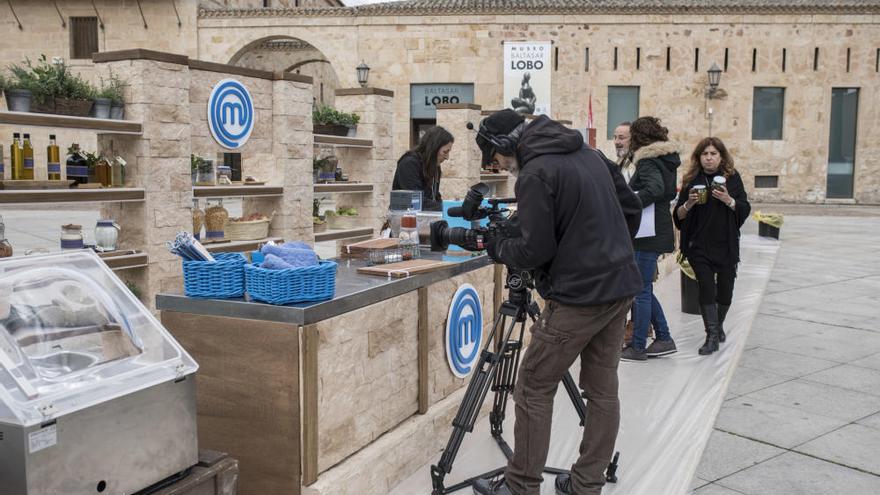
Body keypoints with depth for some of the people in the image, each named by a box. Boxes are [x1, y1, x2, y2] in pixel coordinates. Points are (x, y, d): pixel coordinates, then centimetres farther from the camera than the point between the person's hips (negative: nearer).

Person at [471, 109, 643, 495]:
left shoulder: (535, 174, -14)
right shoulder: (589, 153, 12)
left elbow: (536, 249, -16)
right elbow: (632, 208, 16)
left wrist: (498, 248, 2)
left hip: (577, 297, -9)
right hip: (621, 288, 9)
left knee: (533, 391, 3)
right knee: (602, 391, 12)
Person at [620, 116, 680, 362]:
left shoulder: (648, 161, -13)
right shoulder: (666, 160, 14)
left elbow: (654, 189, -30)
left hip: (649, 235, -9)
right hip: (658, 232, 9)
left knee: (641, 291, -2)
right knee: (644, 288, 17)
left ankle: (637, 348, 6)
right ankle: (664, 339, 21)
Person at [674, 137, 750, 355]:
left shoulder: (732, 177, 2)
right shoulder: (691, 180, 3)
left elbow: (745, 210, -2)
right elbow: (678, 215, 3)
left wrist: (729, 200, -19)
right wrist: (689, 204, -17)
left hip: (726, 245, 1)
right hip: (699, 247, -1)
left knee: (725, 289, 10)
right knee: (706, 288, -8)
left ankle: (718, 325, 35)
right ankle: (712, 336, -1)